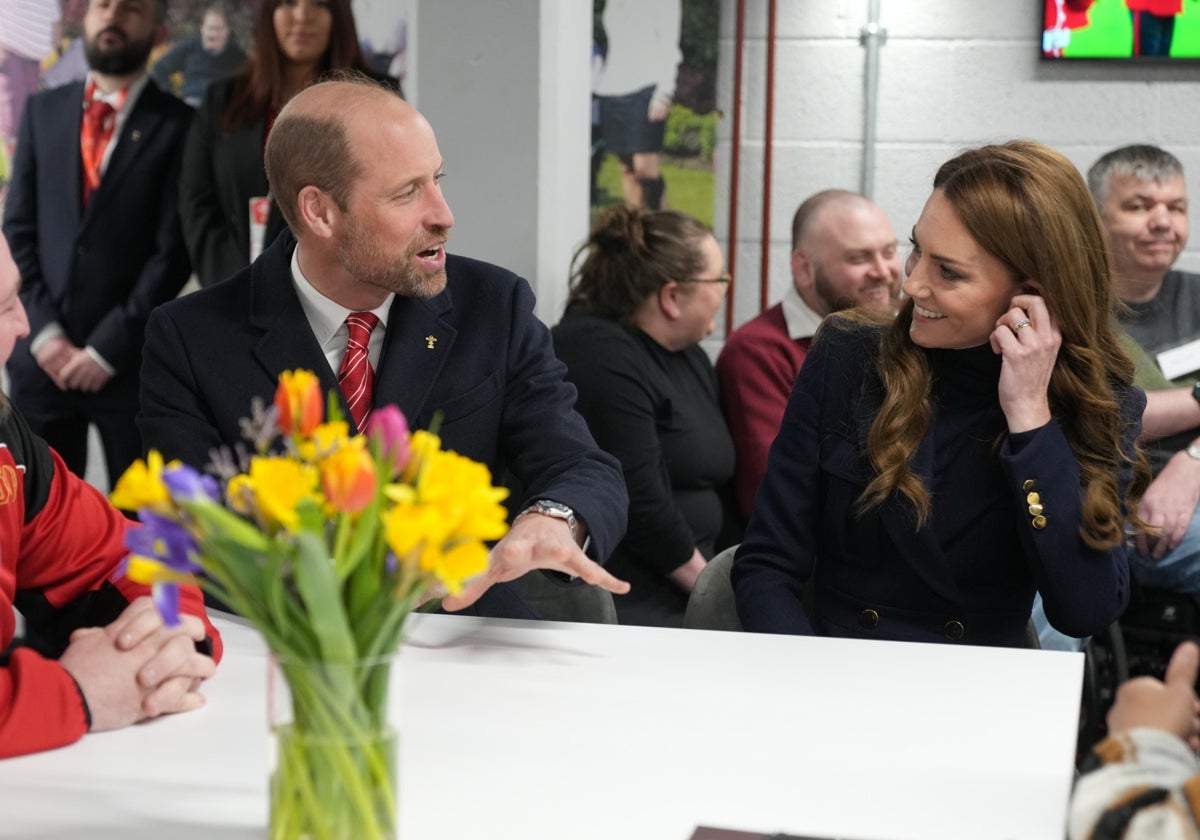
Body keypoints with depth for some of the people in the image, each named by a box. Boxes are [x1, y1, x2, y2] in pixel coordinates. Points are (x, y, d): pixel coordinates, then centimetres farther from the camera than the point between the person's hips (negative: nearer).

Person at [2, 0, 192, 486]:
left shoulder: (178, 125, -1)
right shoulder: (43, 112, 12)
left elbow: (173, 250, -7)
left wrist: (108, 346, -10)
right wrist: (43, 331, -4)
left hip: (133, 361, -3)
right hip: (41, 356, 3)